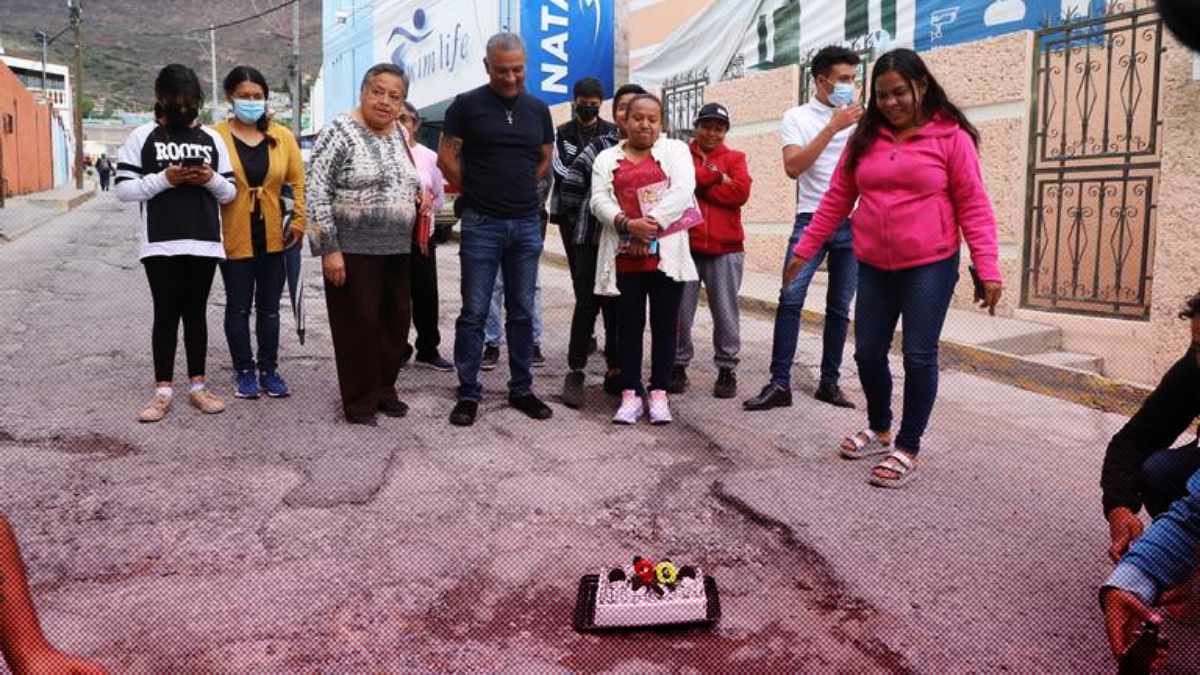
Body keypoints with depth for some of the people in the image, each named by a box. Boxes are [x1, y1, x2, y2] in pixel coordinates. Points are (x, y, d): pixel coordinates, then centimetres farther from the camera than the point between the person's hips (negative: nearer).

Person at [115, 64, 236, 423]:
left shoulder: (212, 139, 11)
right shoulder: (142, 137, 3)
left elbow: (230, 193, 11)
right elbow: (123, 189, -2)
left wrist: (212, 179, -10)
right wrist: (163, 179, -15)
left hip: (204, 243, 2)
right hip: (161, 244, -2)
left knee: (196, 313, 9)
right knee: (166, 314, 2)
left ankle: (198, 386, 16)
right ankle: (162, 391, 9)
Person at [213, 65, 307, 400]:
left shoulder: (282, 136, 2)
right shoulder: (216, 136, -6)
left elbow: (298, 182, 5)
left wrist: (299, 221, -1)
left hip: (272, 236, 2)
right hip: (234, 237, -2)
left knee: (269, 307, 11)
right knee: (238, 307, 9)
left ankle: (269, 369, 23)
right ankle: (244, 371, 21)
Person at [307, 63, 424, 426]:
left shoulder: (400, 135, 10)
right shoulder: (339, 132, -11)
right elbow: (316, 192, -15)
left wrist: (418, 193, 5)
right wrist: (329, 248, -19)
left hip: (397, 250, 7)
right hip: (353, 249, -7)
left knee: (395, 321, 12)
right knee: (359, 325, 0)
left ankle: (384, 388, 27)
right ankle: (359, 401, 13)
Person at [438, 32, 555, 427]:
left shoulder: (538, 110, 9)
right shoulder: (466, 105, -3)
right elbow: (446, 158, 0)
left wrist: (518, 191, 14)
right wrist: (478, 193, 7)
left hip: (527, 224, 4)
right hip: (481, 224, -3)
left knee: (522, 312, 9)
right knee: (474, 312, 1)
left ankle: (521, 390, 19)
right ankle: (468, 394, 9)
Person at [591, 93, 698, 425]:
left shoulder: (675, 149, 10)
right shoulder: (607, 158, 15)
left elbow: (683, 190, -6)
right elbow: (599, 200, 0)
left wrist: (652, 222, -17)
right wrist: (628, 224, -18)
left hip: (666, 254, -1)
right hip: (625, 257, 1)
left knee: (664, 324, 3)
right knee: (629, 324, 4)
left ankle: (659, 393, 11)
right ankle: (631, 394, 10)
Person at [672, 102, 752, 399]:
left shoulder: (735, 158, 11)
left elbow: (740, 192, -7)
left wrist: (698, 185, -6)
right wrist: (716, 175, -9)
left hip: (725, 249, 0)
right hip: (685, 246, 0)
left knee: (725, 313, 4)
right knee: (680, 311, 4)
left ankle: (727, 369, 14)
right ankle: (678, 365, 17)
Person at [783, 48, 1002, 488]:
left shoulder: (951, 136, -5)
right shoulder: (865, 138, 7)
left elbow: (973, 207, -7)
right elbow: (836, 201, 10)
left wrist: (988, 270, -13)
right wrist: (804, 249, 8)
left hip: (930, 266, -4)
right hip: (873, 267, 5)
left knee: (919, 357, 0)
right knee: (868, 353, 10)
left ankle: (907, 449, 14)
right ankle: (879, 429, 33)